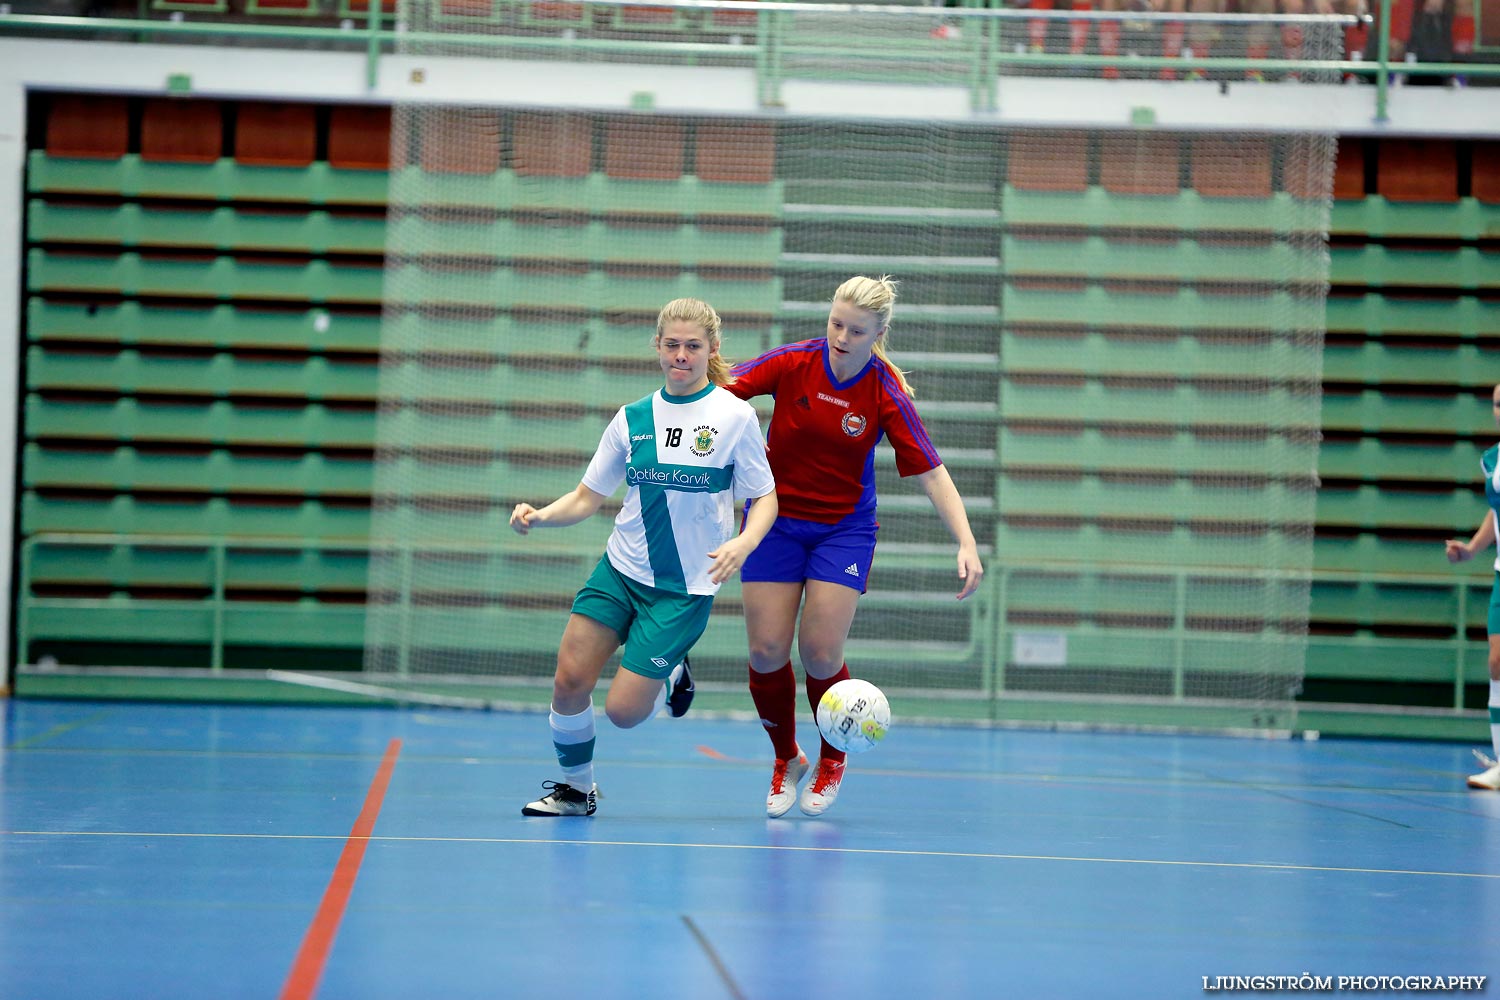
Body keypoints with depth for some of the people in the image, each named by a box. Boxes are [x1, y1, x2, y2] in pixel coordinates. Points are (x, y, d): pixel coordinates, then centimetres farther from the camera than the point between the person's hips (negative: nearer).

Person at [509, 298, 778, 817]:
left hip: (685, 588, -4)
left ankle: (672, 675, 25)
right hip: (620, 569, 4)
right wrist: (539, 516, -11)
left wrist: (743, 543, -23)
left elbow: (764, 497, -2)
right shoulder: (633, 418, 4)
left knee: (623, 710, -8)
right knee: (569, 681, -7)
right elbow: (587, 497, 8)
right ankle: (575, 788, 17)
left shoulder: (734, 415, -6)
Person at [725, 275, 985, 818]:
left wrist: (966, 542, -25)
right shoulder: (794, 363, -13)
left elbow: (931, 472, -15)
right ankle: (786, 760, 20)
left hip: (844, 528, -1)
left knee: (821, 653, -11)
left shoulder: (887, 394, -15)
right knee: (767, 651, -5)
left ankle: (832, 760, 17)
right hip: (776, 518, 1)